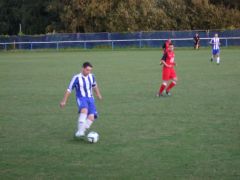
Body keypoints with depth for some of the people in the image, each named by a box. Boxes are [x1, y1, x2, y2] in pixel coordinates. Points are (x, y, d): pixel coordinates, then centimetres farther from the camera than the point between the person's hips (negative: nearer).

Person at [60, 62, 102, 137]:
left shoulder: (91, 76, 6)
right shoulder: (76, 78, -10)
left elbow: (94, 86, 27)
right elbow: (69, 90, -4)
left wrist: (98, 94, 39)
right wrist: (64, 101, -2)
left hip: (90, 98, 6)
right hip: (81, 98, -6)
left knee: (92, 116, -15)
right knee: (84, 110, -36)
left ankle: (82, 131, -8)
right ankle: (80, 131, -39)